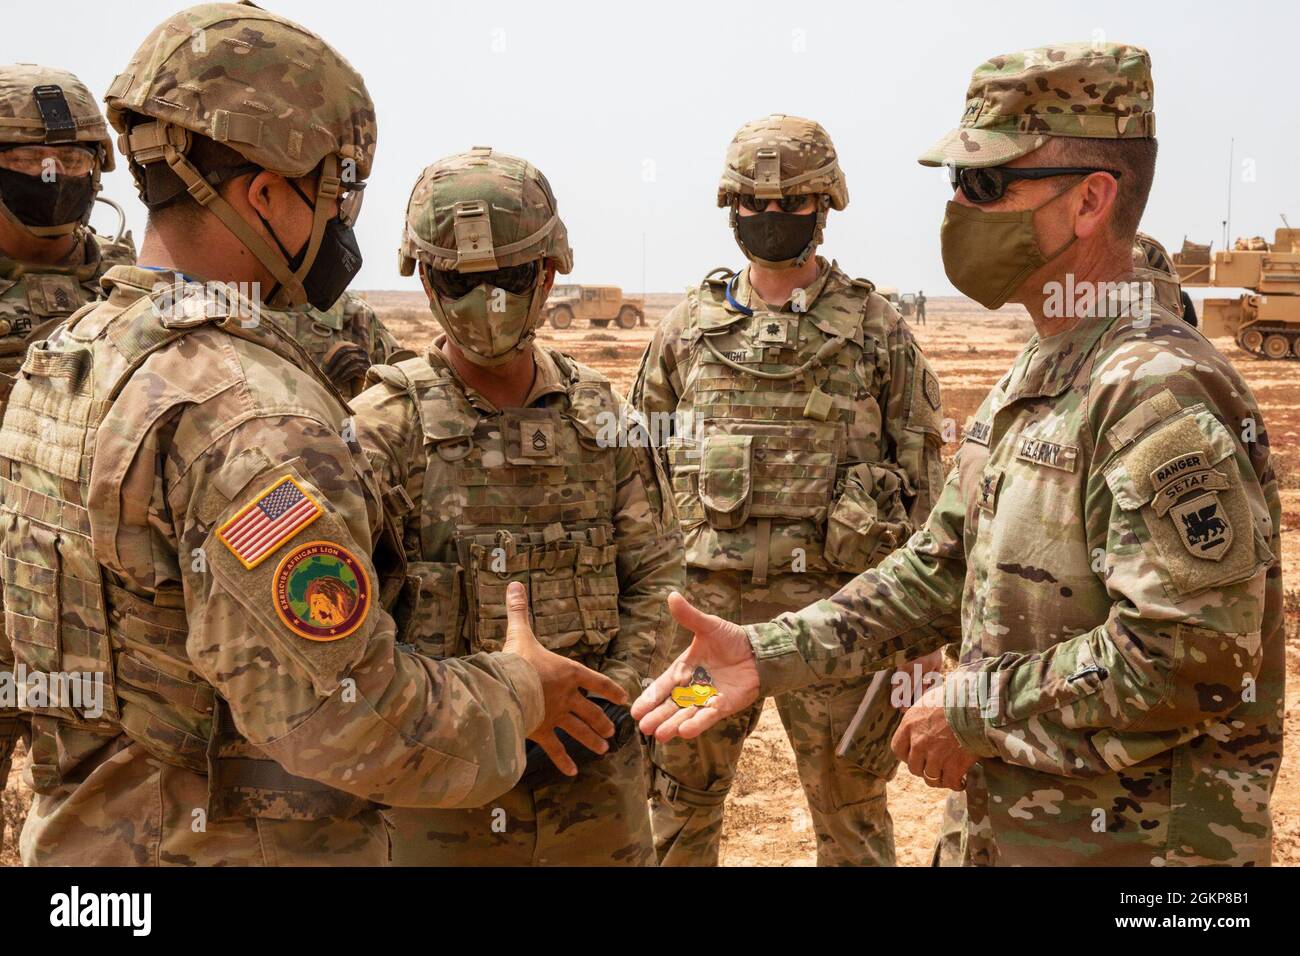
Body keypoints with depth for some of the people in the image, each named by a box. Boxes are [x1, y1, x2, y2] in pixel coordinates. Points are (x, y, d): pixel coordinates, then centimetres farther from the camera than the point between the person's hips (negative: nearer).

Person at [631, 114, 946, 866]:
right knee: (674, 810, 12)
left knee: (852, 816, 12)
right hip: (705, 604, 2)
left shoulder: (878, 328, 1)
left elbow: (923, 477, 2)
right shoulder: (689, 327, 7)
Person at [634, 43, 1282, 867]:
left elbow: (1188, 659, -27)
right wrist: (767, 655, -3)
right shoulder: (1027, 384, 7)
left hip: (1132, 841, -8)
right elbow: (937, 574, 8)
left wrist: (973, 709, -18)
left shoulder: (1162, 395, -22)